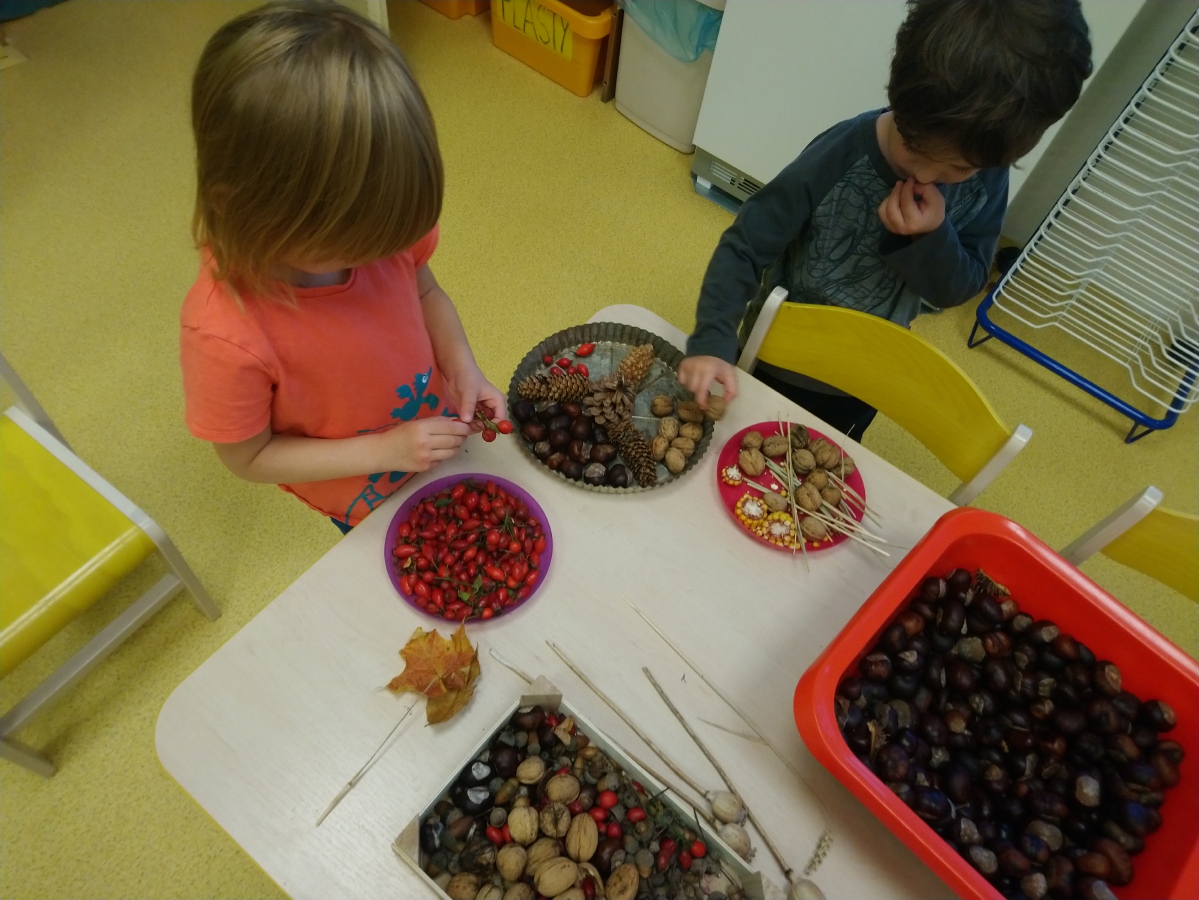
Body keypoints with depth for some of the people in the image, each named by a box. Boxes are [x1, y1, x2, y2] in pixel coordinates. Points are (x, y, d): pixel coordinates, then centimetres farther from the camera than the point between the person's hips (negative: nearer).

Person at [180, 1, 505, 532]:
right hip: (367, 498, -3)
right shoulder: (224, 337, -37)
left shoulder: (367, 222, -26)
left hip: (438, 431, 3)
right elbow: (248, 458, -21)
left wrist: (462, 368, -22)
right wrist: (381, 451, -28)